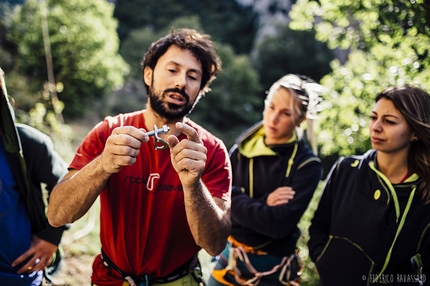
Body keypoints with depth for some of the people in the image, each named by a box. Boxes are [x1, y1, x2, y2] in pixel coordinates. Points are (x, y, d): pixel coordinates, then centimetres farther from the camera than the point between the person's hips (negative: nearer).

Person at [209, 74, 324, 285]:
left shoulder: (307, 165, -14)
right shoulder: (243, 146, -1)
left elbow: (279, 224, -23)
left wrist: (235, 200, -16)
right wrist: (262, 203, -20)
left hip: (272, 269, -3)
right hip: (229, 257, 4)